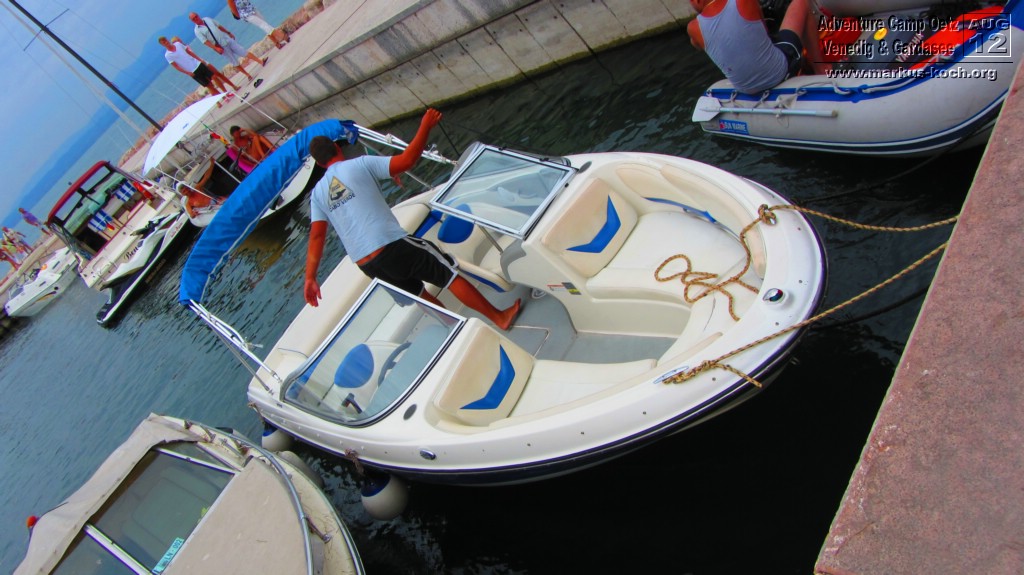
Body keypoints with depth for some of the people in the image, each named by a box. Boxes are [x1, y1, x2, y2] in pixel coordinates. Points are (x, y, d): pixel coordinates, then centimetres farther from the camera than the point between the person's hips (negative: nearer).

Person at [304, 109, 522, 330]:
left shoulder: (318, 193, 11)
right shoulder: (360, 164, -3)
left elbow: (316, 236, 1)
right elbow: (406, 160, -11)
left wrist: (310, 278, -1)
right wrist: (425, 127, 1)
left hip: (365, 266, 6)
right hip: (393, 247, -5)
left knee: (419, 292, 26)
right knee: (449, 274, 7)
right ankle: (500, 317, 13)